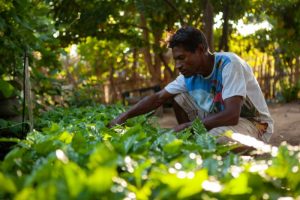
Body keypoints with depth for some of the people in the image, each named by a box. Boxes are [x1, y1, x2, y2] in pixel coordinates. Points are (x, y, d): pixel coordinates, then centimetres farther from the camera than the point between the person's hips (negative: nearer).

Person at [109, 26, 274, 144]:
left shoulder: (229, 64, -26)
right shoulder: (190, 74, -5)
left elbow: (231, 116, -34)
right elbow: (158, 98, 1)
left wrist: (187, 126, -26)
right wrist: (123, 117, -11)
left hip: (255, 124, -7)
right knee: (179, 98, 0)